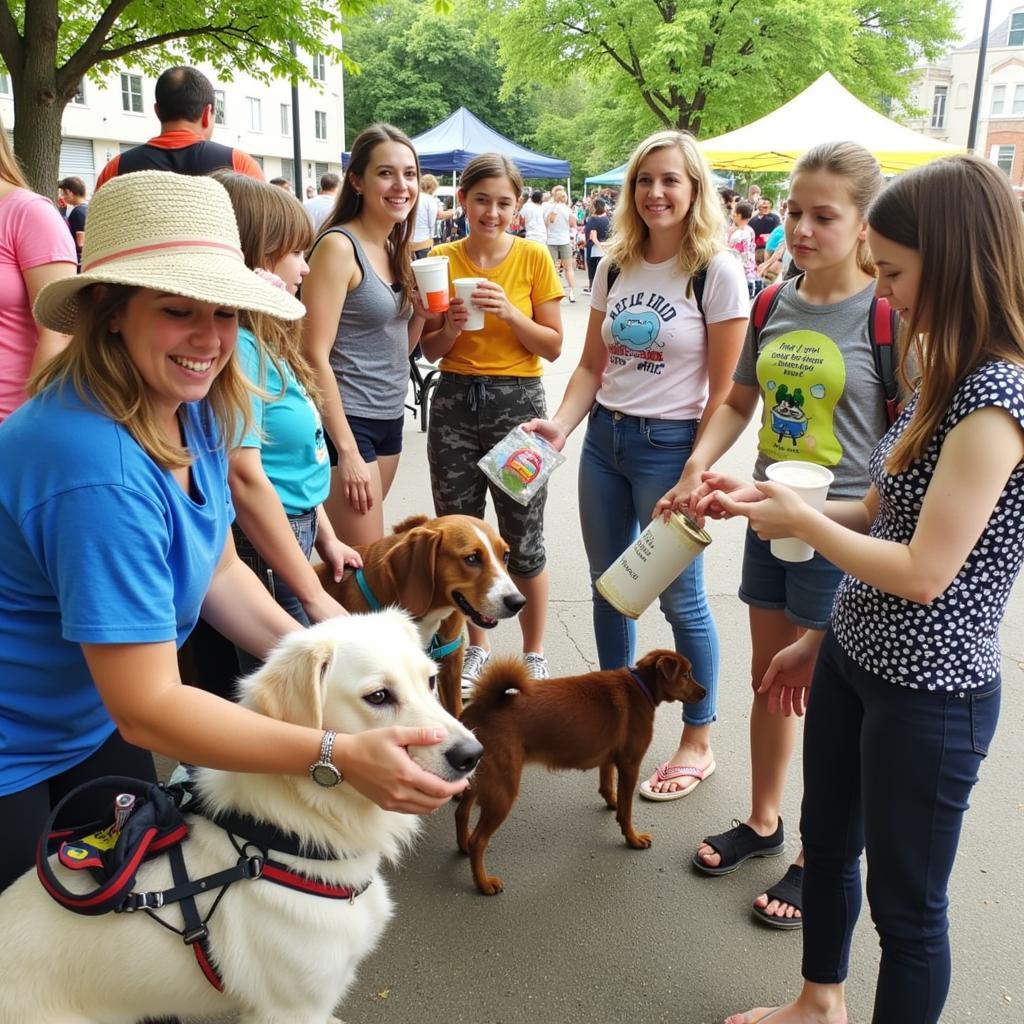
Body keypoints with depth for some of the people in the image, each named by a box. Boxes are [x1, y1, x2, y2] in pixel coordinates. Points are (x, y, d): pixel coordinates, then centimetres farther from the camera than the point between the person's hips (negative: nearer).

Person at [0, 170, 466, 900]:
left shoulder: (194, 412, -9)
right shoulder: (100, 470, -36)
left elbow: (218, 570, 2)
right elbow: (147, 707, -33)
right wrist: (340, 757, -34)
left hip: (94, 727, 8)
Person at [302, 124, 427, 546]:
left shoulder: (394, 249, 10)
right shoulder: (339, 246, -14)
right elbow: (315, 356, -18)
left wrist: (422, 308, -3)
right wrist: (347, 451, -20)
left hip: (390, 416, 8)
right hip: (348, 420, -8)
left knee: (366, 548, 16)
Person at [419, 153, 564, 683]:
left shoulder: (533, 257, -2)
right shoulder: (441, 259, 4)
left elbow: (553, 346, -2)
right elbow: (430, 350, 7)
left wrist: (509, 312, -17)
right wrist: (450, 329, -13)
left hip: (516, 402, -2)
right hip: (454, 403, 3)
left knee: (522, 542, 2)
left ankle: (534, 654, 22)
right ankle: (477, 647, 30)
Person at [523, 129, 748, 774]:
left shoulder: (717, 271, -9)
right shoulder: (615, 267, 7)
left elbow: (723, 390, -10)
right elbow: (592, 366, 10)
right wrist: (562, 425, -7)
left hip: (670, 446, -6)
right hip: (604, 436, 6)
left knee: (680, 597, 4)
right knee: (609, 584, 16)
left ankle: (699, 742, 22)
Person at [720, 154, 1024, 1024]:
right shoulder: (949, 377, 6)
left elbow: (923, 572, -26)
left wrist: (802, 521, -14)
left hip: (929, 695, -9)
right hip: (853, 660, 9)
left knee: (906, 903, 11)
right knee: (826, 842, 26)